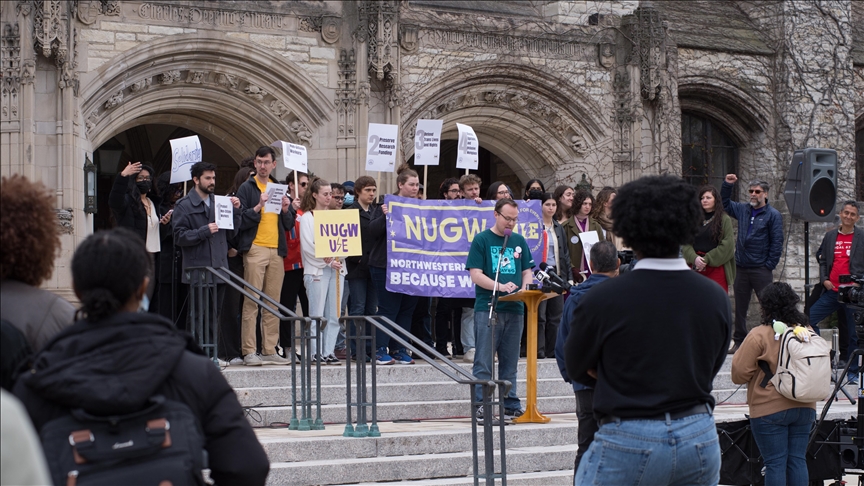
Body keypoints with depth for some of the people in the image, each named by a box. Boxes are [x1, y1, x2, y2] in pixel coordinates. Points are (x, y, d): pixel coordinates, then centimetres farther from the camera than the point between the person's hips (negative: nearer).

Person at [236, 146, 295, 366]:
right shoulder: (247, 188, 2)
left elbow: (289, 224, 18)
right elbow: (240, 221, -7)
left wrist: (286, 210, -1)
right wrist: (258, 206, -18)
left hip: (276, 251, 5)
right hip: (255, 249, -5)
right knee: (251, 302, -8)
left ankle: (270, 350, 9)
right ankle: (249, 351, -8)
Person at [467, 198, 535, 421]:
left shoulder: (519, 241, 14)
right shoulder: (481, 240, -1)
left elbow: (527, 272, 17)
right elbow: (476, 275, -7)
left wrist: (524, 289, -4)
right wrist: (500, 286, -19)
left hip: (514, 309, 5)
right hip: (487, 308, -5)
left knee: (510, 361, 9)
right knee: (484, 361, -5)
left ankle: (511, 406, 13)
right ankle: (481, 405, -5)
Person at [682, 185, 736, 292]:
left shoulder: (724, 219, 0)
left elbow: (727, 244, -8)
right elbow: (686, 243, 5)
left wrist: (707, 259, -11)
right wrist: (694, 258, -13)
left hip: (716, 267, -4)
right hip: (696, 267, 4)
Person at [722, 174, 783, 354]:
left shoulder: (773, 215, -3)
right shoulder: (742, 209, 11)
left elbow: (777, 243, -5)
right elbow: (725, 203, 27)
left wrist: (769, 265, -10)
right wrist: (727, 185, 13)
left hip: (761, 270, -5)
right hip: (741, 268, 5)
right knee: (740, 307, 9)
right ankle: (739, 342, 16)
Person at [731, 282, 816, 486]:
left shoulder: (759, 335, -13)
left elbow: (739, 374, -11)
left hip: (770, 410, -5)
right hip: (805, 407, 5)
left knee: (775, 463, -1)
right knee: (798, 460, 10)